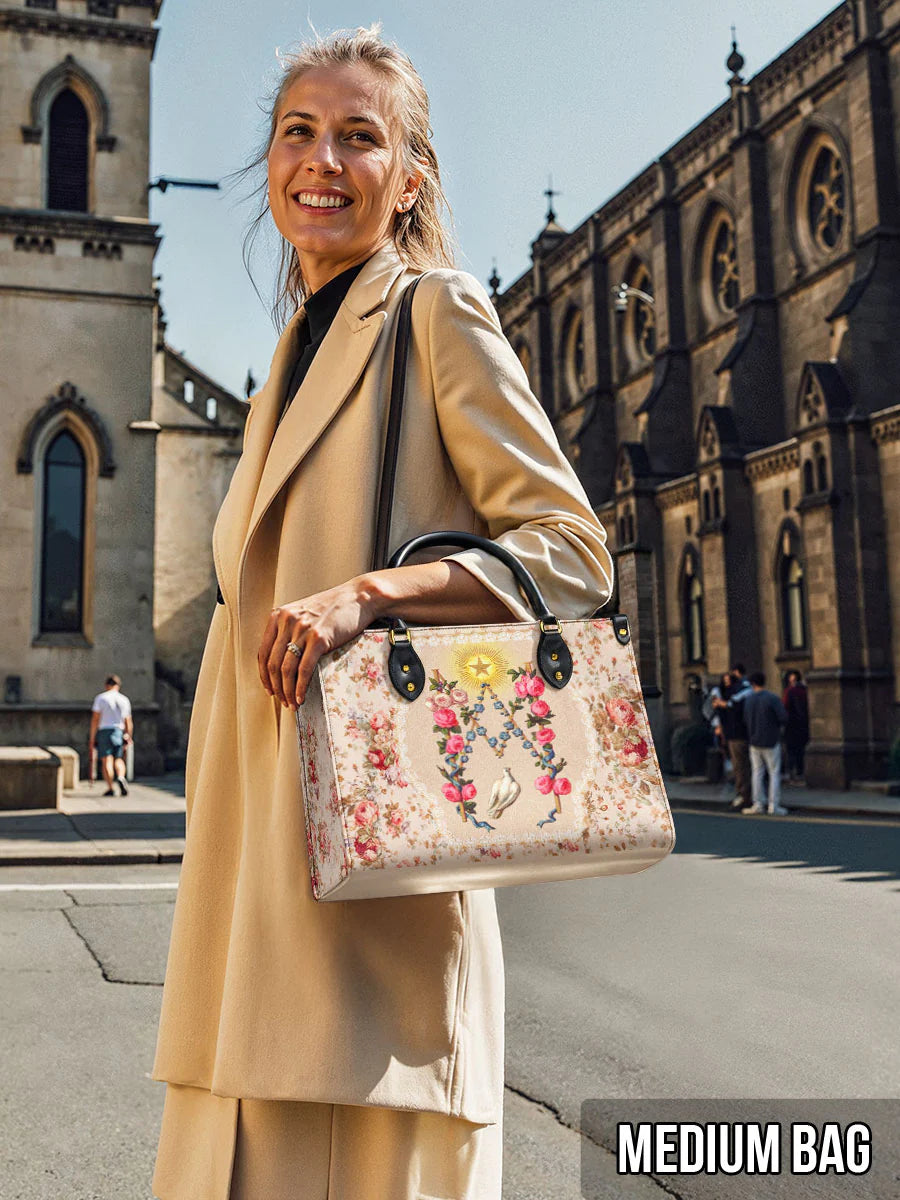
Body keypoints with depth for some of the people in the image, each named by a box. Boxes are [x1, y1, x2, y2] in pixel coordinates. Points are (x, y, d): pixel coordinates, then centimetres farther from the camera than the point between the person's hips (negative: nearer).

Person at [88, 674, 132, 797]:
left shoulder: (100, 698, 1)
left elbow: (95, 719, -4)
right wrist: (129, 737, 21)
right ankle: (120, 777, -17)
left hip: (104, 731, -2)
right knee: (119, 759, 11)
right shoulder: (124, 700, 10)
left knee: (107, 760, -3)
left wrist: (92, 738, -1)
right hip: (119, 731, 2)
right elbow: (128, 722, 12)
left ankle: (110, 788, -9)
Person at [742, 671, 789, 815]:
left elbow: (746, 721, 5)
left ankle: (758, 803, 11)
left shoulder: (748, 700, 1)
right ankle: (773, 806, -1)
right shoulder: (772, 698, -12)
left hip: (754, 742, 4)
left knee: (757, 773, 12)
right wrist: (780, 727, 4)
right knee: (774, 773, 2)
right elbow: (783, 717, -16)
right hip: (771, 742, -4)